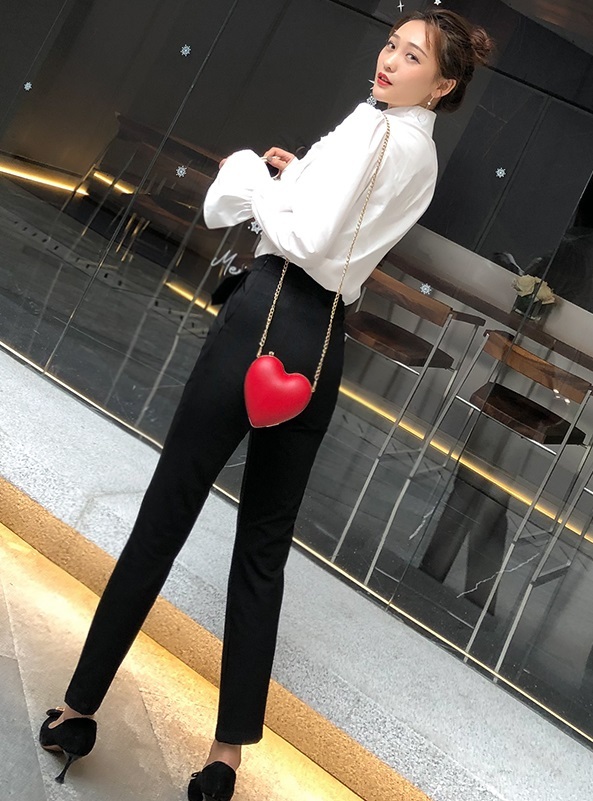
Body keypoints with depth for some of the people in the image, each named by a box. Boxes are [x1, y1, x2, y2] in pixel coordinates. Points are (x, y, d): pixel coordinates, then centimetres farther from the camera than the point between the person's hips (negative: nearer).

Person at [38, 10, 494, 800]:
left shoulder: (368, 125, -6)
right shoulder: (424, 157, 20)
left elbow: (307, 241, -16)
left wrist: (251, 172, -3)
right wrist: (299, 176, 13)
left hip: (267, 317, -7)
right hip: (323, 348, 8)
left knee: (165, 516, 1)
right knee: (264, 548, 10)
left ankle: (79, 708, 12)